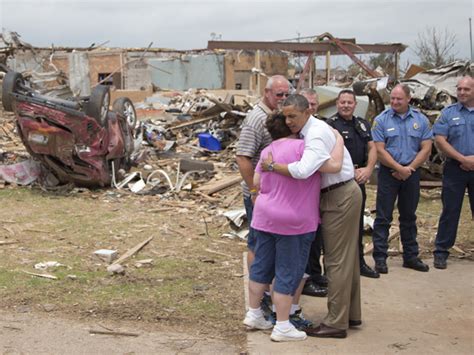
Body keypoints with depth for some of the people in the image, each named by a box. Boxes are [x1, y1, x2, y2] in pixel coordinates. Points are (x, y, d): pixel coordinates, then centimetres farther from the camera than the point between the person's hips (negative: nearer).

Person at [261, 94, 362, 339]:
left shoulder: (316, 135, -22)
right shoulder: (314, 129, 10)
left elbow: (303, 170, -38)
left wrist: (272, 166, -25)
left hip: (339, 197, -10)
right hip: (343, 194, 10)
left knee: (336, 260, -5)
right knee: (347, 257, 16)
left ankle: (336, 323, 2)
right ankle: (351, 314, 27)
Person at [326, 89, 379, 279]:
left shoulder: (363, 124, 14)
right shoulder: (331, 125, -8)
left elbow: (372, 149, 10)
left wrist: (368, 169, -7)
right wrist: (352, 171, -17)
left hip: (359, 180, 7)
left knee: (358, 223, 16)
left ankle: (359, 262, 28)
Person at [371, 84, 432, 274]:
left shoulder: (421, 120, 3)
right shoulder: (381, 120, -4)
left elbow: (426, 148, 0)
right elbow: (380, 151, -9)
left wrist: (409, 169, -9)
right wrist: (399, 168, -14)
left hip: (412, 173, 3)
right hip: (388, 173, -3)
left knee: (409, 216, 12)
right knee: (383, 217, -1)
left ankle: (411, 256, 21)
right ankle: (380, 258, 3)